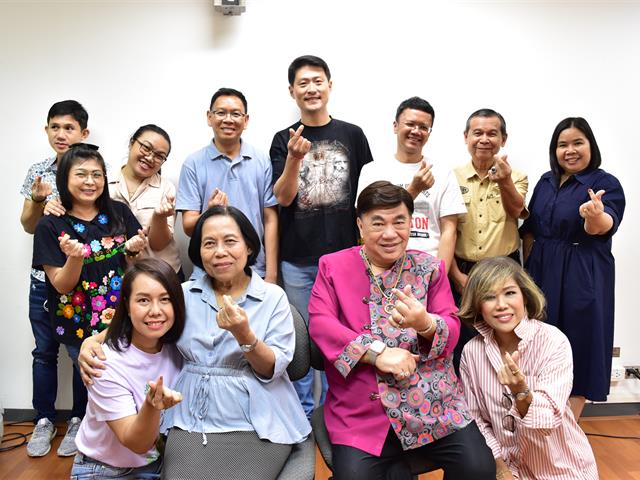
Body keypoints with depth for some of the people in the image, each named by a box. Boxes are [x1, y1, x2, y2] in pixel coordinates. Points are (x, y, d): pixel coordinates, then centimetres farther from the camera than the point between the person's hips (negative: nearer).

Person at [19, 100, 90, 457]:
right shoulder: (37, 172, 6)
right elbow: (28, 226, 8)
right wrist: (37, 201, -11)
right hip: (44, 277, 4)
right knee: (44, 351, 12)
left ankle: (79, 420, 25)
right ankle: (44, 421, 29)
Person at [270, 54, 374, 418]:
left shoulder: (352, 135, 4)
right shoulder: (284, 140, 3)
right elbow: (283, 198, -6)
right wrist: (294, 158, -23)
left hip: (344, 255, 0)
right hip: (298, 259, 0)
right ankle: (303, 410, 29)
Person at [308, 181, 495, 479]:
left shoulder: (430, 267, 9)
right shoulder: (333, 266, 5)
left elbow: (452, 329, 1)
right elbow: (319, 323, -6)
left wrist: (425, 324, -23)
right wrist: (377, 351, -17)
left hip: (432, 399, 2)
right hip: (360, 407, -1)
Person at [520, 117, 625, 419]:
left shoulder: (606, 184, -7)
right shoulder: (546, 182, 9)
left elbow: (605, 226, -26)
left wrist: (595, 216, -48)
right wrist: (530, 268, 7)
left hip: (582, 278, -5)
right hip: (543, 274, 5)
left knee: (578, 348, 2)